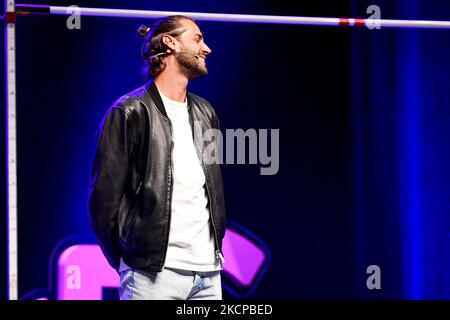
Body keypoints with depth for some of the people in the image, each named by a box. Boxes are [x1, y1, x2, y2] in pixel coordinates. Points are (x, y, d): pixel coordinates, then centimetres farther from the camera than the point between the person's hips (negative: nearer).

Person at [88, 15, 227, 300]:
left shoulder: (205, 113, 18)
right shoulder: (130, 112, -4)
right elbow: (105, 198, -5)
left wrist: (217, 246, 15)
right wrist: (130, 264, 0)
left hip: (209, 273, 6)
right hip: (155, 273, -6)